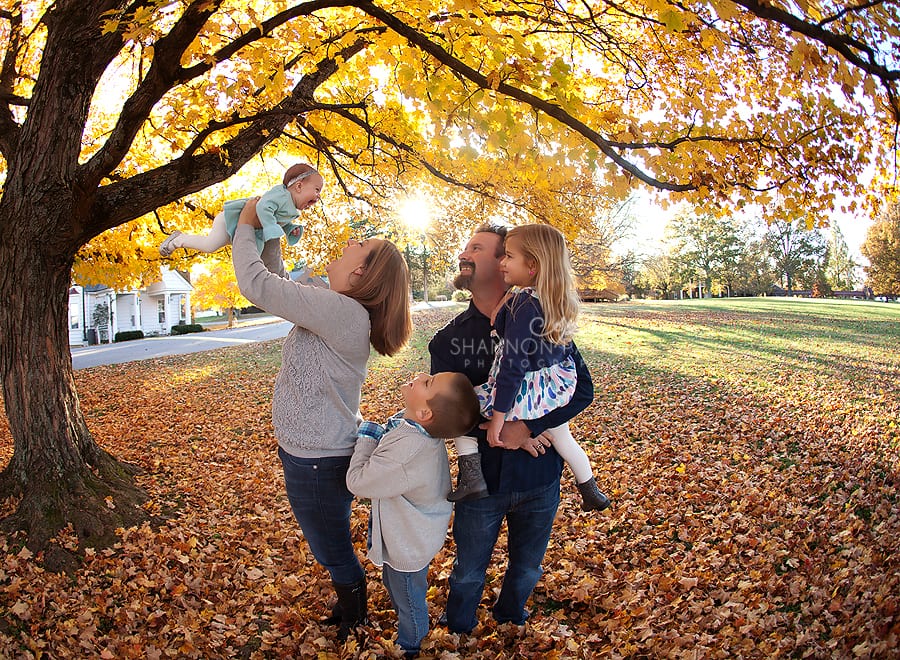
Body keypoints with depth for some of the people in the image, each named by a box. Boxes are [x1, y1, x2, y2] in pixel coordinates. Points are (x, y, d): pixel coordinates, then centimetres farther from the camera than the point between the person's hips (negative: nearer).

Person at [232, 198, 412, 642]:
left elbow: (257, 284, -28)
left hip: (317, 461, -9)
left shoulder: (342, 312, -27)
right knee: (334, 550, 27)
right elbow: (277, 285, 16)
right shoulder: (337, 310, 3)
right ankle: (349, 609, 47)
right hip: (316, 452, 9)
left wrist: (246, 226, -13)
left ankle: (354, 632, 36)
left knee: (335, 555, 14)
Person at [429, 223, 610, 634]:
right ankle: (457, 633, 47)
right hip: (481, 478, 0)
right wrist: (495, 431, -25)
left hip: (540, 477, 0)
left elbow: (582, 389, -12)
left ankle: (510, 618, 52)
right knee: (468, 573, 17)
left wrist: (526, 426, -27)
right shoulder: (449, 338, -4)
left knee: (527, 570, 22)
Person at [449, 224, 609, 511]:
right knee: (563, 438, 32)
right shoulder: (560, 300, -1)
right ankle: (591, 493, 48)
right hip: (558, 388, 8)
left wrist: (497, 417, -22)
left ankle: (471, 474, 0)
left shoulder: (522, 303, -26)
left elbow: (513, 365, -26)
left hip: (525, 395, -8)